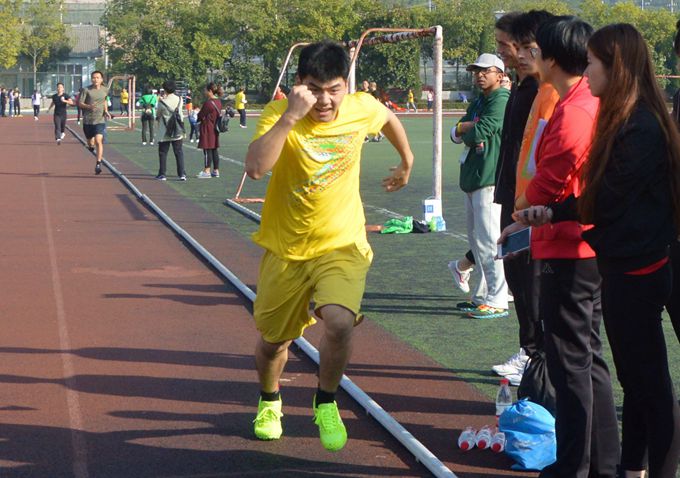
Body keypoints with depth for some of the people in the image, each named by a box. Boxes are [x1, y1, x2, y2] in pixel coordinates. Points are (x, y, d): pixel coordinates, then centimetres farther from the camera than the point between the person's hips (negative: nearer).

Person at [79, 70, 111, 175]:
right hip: (88, 120, 0)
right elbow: (80, 103, -5)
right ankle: (91, 146, 51)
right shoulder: (86, 90, -5)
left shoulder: (105, 90, 4)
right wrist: (89, 106, -24)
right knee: (90, 142, 12)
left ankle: (98, 163, -14)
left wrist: (106, 111, 8)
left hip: (100, 120, 0)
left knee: (98, 141, -17)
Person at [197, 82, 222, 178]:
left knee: (207, 150, -5)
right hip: (215, 128, 9)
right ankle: (216, 171, 15)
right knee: (214, 150, 12)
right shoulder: (218, 102, 9)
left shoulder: (208, 103, -18)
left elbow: (201, 116, -12)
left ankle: (207, 171, -3)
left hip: (207, 129, -9)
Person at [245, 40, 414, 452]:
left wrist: (407, 162, 30)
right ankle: (269, 402, 48)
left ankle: (326, 403, 2)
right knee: (272, 342, 13)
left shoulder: (362, 109, -9)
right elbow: (255, 168, -36)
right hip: (286, 249, 0)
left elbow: (389, 118, 18)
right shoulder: (279, 114, -17)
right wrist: (291, 116, -40)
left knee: (339, 322, -27)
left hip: (342, 245, 0)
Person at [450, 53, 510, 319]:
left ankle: (497, 302, -11)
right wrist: (470, 129, -7)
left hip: (491, 180, -10)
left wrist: (465, 128, 3)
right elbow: (456, 135, 14)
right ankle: (483, 295, 25)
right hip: (472, 178, 10)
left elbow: (478, 132, -18)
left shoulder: (501, 100, -10)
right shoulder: (477, 103, 20)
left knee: (489, 241, -12)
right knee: (476, 241, 15)